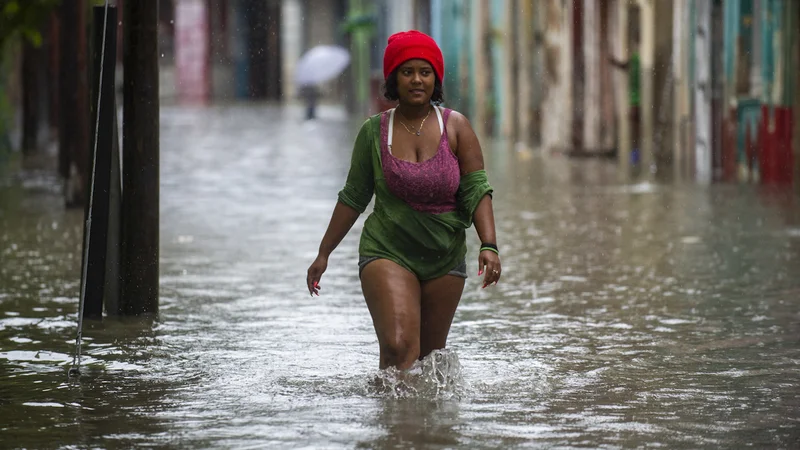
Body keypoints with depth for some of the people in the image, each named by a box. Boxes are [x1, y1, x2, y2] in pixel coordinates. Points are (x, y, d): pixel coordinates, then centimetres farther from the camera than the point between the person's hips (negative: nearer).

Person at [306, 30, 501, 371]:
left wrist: (489, 246, -20)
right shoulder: (374, 131, -2)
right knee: (398, 346, -22)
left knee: (429, 355, 12)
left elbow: (477, 189, -6)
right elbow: (353, 197, 7)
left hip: (445, 259, 2)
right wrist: (323, 253, 9)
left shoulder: (456, 128, -2)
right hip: (387, 253, -2)